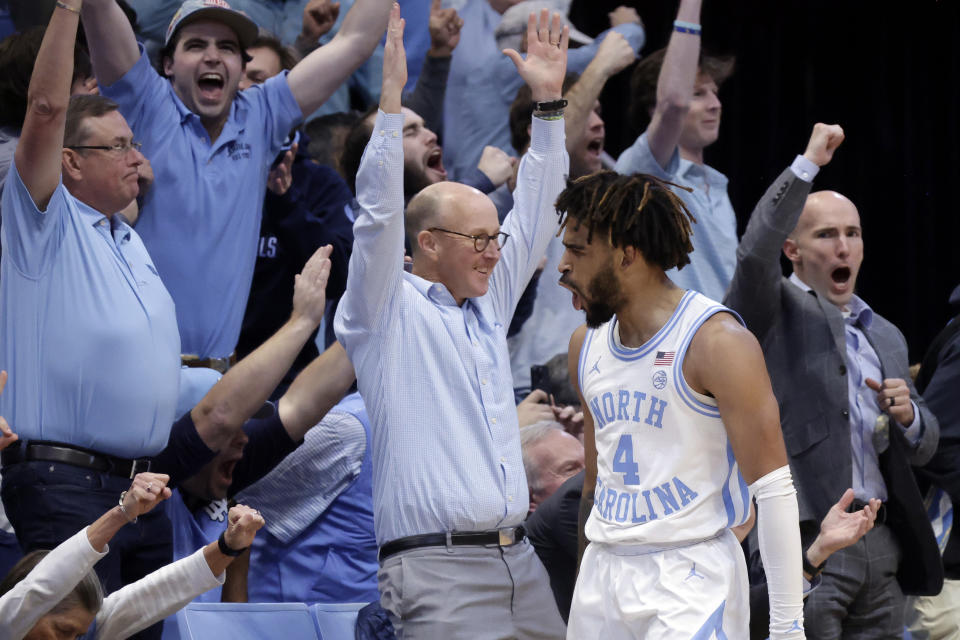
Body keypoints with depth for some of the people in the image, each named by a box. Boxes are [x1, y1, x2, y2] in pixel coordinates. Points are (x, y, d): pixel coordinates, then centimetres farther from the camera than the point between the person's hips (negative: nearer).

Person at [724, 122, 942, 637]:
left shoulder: (885, 336, 22)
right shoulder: (775, 311, 3)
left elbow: (923, 447, 26)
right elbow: (755, 252, -19)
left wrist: (908, 416, 2)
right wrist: (808, 164, -18)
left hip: (880, 541, 7)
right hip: (803, 538, -7)